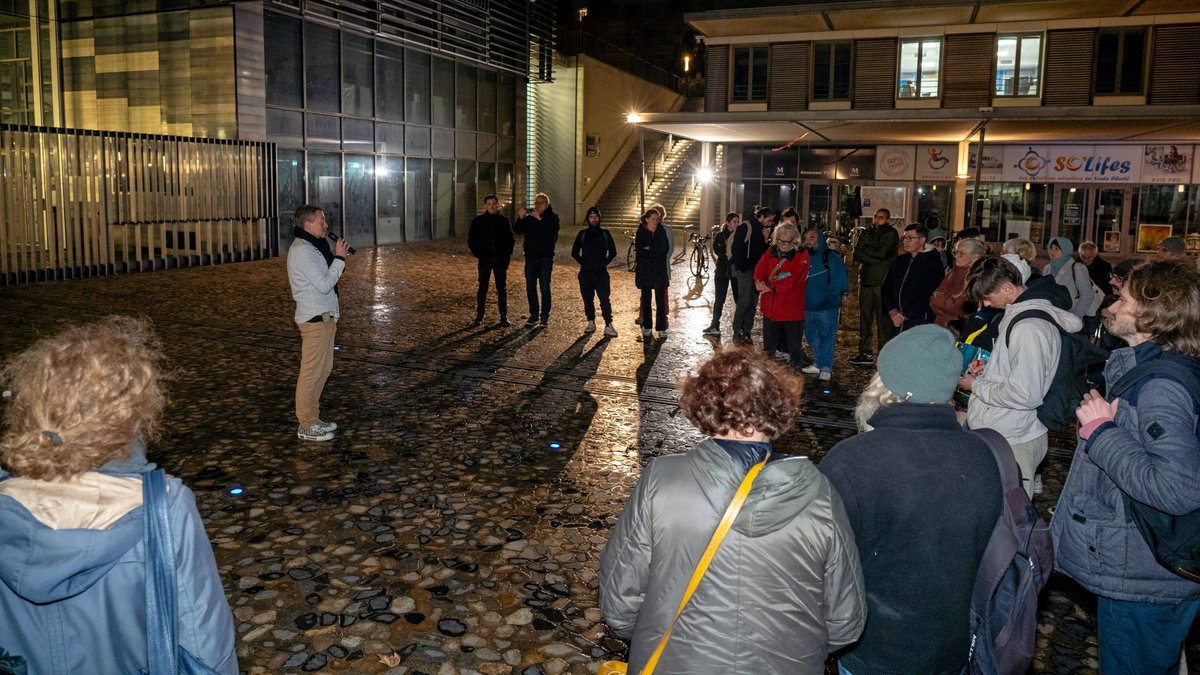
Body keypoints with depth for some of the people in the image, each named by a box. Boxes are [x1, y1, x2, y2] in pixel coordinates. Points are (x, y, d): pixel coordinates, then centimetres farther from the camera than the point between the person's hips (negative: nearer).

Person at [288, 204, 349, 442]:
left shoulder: (313, 246, 14)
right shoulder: (301, 251, -18)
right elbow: (324, 285, -21)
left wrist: (336, 257, 6)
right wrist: (339, 258, -16)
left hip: (324, 316, 10)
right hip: (314, 319, -10)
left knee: (323, 369, 16)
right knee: (311, 372, -3)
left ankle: (313, 419, 26)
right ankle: (307, 426, 5)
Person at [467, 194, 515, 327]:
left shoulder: (504, 221, 3)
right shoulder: (478, 221, 1)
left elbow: (510, 240, 8)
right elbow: (471, 240, 5)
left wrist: (506, 255, -1)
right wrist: (478, 254, -4)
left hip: (500, 260, 1)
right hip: (484, 260, -1)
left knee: (502, 289, 4)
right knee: (482, 288, 2)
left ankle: (504, 317, 10)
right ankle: (479, 316, 9)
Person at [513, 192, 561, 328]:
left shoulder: (552, 217, 1)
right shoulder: (529, 217, 8)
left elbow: (553, 230, -19)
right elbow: (518, 230, -4)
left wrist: (540, 219, -30)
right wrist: (520, 219, -22)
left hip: (545, 258, -3)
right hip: (531, 258, 3)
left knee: (545, 288, -2)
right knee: (530, 287, 5)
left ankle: (544, 316, 5)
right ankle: (534, 314, 14)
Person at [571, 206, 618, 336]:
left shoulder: (605, 234, 5)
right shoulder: (583, 234, 7)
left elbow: (613, 252, 9)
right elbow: (574, 252, 12)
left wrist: (604, 263, -1)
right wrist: (583, 262, 1)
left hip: (601, 273, -2)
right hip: (585, 273, 2)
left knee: (604, 299, -9)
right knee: (588, 300, 7)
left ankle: (608, 326, -8)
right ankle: (591, 323, 18)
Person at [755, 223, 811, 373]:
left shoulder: (801, 255, -8)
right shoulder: (771, 252, 7)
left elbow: (794, 279, -19)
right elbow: (759, 270, 0)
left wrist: (771, 287, -25)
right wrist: (759, 282, -22)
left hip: (791, 308, -5)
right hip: (770, 308, 5)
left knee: (794, 347, 4)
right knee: (769, 346, 17)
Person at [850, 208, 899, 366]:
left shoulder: (891, 234, 2)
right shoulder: (867, 232, 16)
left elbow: (882, 252, -13)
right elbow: (857, 254, 5)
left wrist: (865, 249, -2)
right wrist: (874, 259, -9)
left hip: (882, 282, -5)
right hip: (866, 280, 5)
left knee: (883, 318, -7)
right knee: (864, 317, 6)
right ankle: (865, 353, 11)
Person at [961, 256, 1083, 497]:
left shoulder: (1028, 328, -21)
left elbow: (1025, 395, -25)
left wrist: (977, 385, -11)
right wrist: (986, 372, 15)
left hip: (1014, 443, -9)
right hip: (1001, 435, 9)